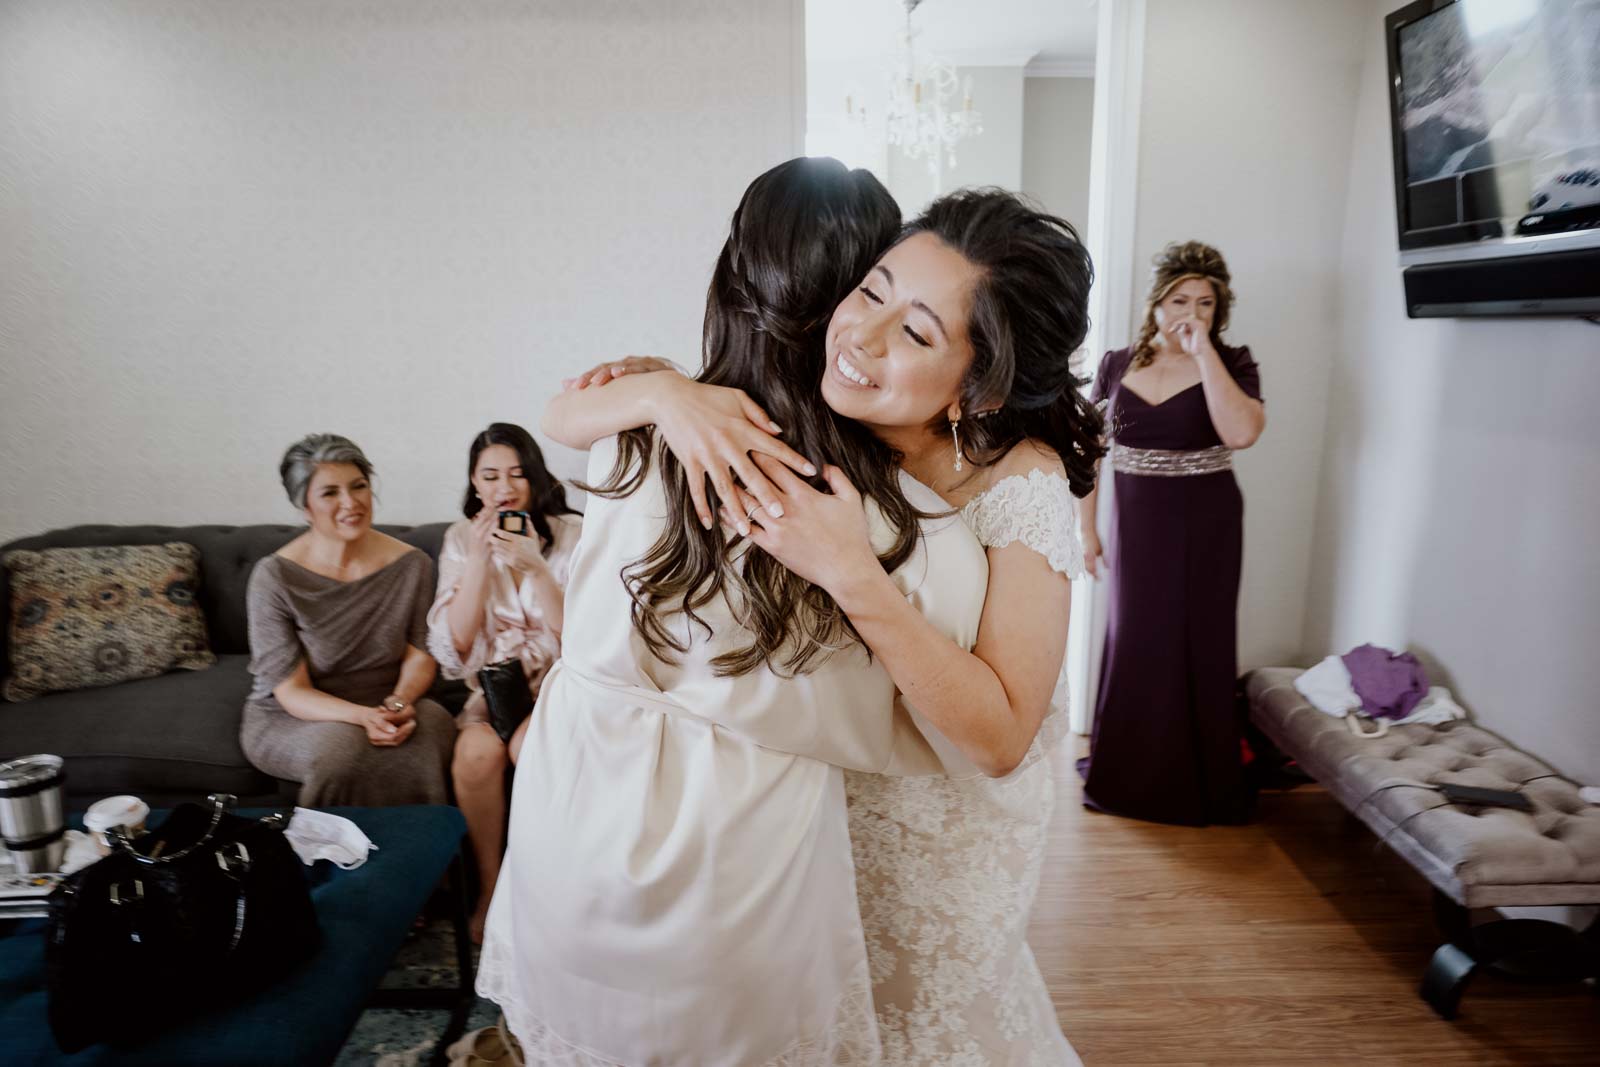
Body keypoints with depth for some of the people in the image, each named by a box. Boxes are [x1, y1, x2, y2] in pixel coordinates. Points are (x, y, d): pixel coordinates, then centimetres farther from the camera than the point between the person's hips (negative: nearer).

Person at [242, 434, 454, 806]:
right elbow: (291, 691, -14)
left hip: (384, 708, 3)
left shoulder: (412, 565, -5)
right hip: (288, 719, -2)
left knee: (432, 726, -30)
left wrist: (401, 700, -20)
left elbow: (420, 652, 2)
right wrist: (363, 716, -30)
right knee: (340, 743, -35)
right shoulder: (274, 577, -14)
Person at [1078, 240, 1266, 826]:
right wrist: (1087, 530, 3)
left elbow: (1241, 432, -25)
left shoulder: (1232, 363, -5)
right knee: (1134, 644, 10)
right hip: (1136, 525, 2)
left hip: (1205, 527, -2)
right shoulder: (1116, 365, 1)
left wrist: (1203, 351, -20)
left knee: (1197, 646, 7)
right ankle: (1125, 778, 26)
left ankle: (1196, 786, 24)